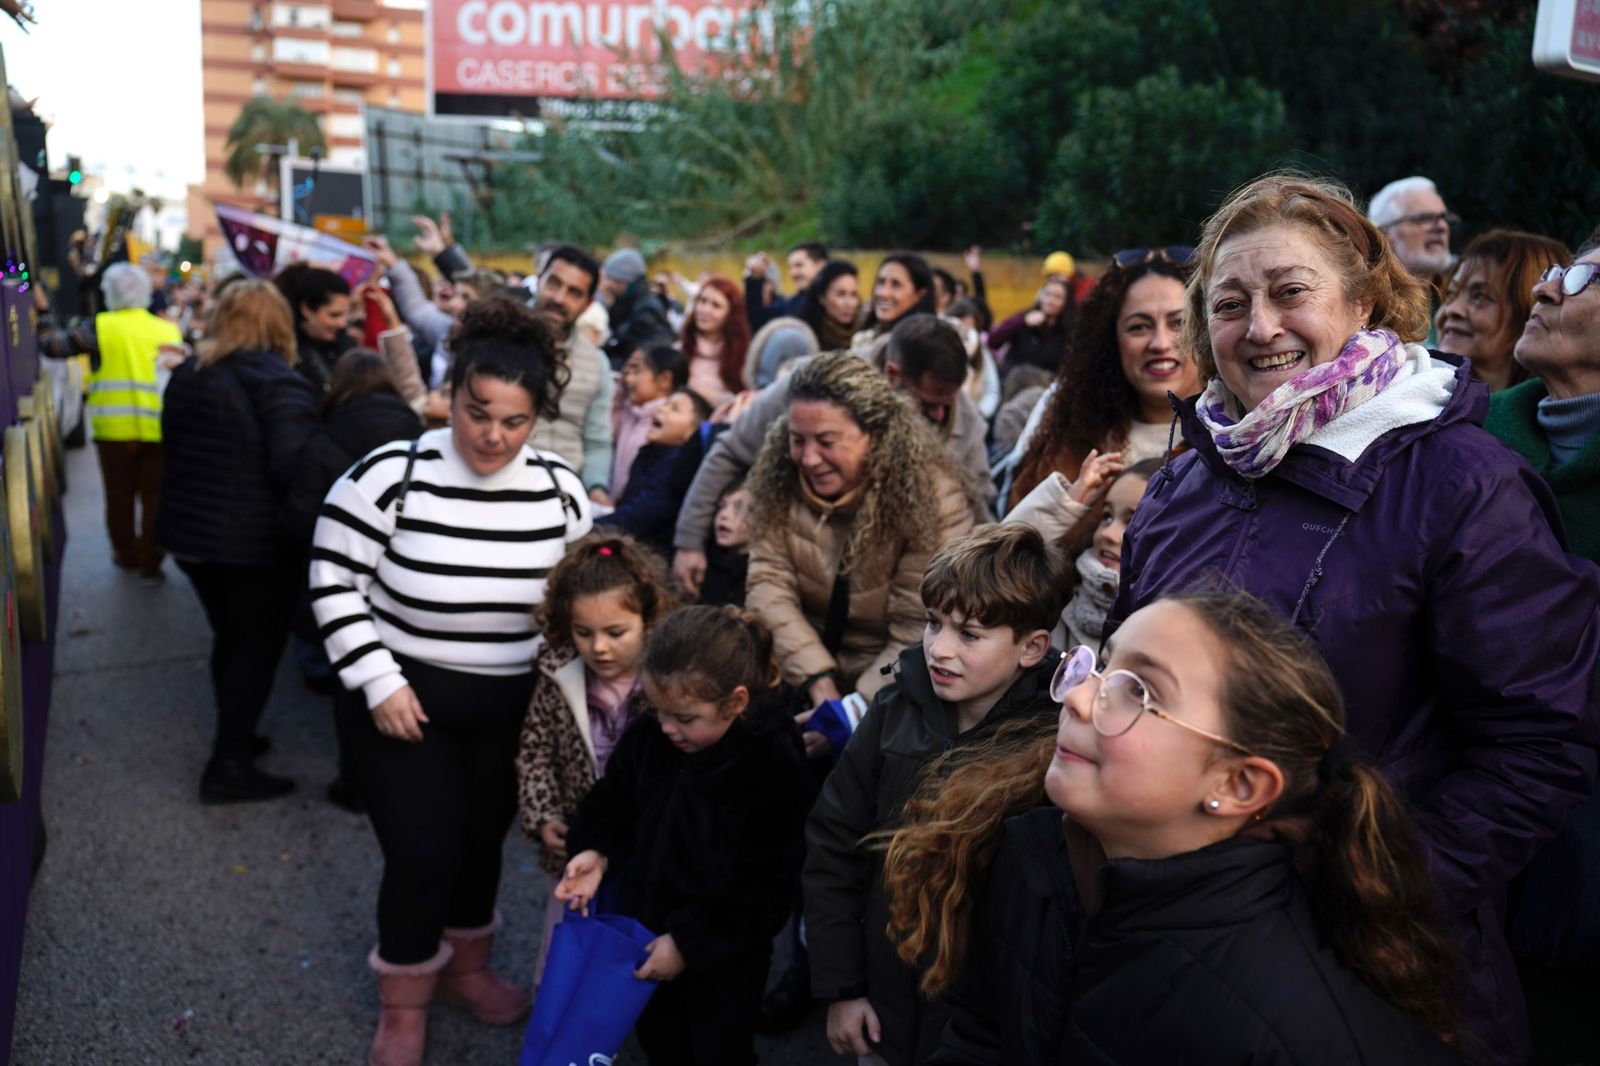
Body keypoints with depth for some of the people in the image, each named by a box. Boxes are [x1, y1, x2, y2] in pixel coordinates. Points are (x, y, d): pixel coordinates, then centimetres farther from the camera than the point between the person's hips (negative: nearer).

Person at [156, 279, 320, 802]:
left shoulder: (186, 375, 8)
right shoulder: (279, 383, -17)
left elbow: (175, 449, 18)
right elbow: (293, 467, -25)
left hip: (190, 532, 8)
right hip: (256, 541, -7)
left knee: (230, 636, 21)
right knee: (259, 645, 3)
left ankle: (233, 738, 32)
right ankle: (228, 765, 3)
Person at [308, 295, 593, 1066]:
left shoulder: (560, 491, -7)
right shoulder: (389, 476, -19)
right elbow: (333, 583, -13)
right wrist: (378, 682, -17)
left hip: (512, 704, 4)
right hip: (405, 697, -3)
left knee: (484, 839, 19)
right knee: (423, 853, 0)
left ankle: (467, 965, 45)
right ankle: (404, 1002, 28)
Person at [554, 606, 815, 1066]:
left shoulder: (774, 769, -27)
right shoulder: (646, 739, -12)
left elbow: (761, 886, -22)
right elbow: (614, 805, 7)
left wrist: (688, 942, -20)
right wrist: (597, 852, -14)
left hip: (725, 951, -5)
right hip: (645, 930, 5)